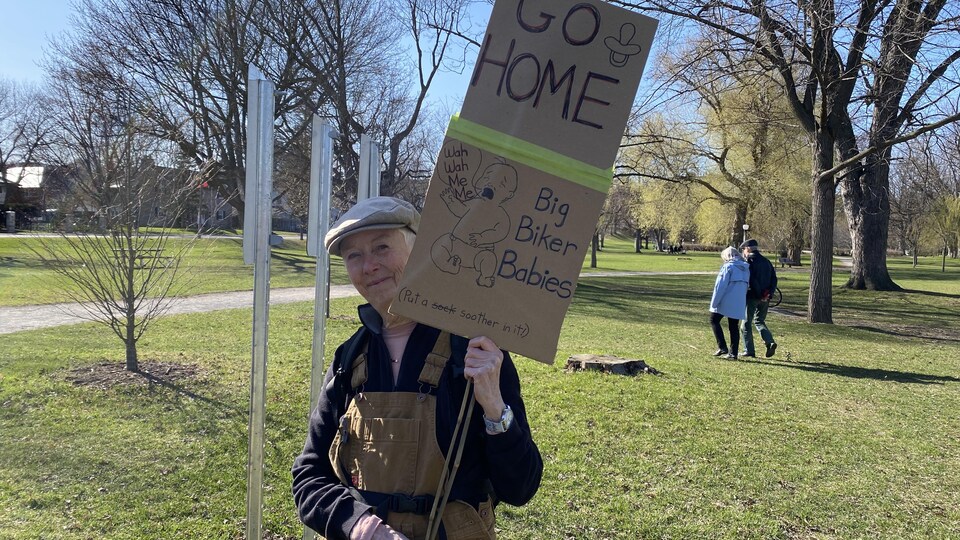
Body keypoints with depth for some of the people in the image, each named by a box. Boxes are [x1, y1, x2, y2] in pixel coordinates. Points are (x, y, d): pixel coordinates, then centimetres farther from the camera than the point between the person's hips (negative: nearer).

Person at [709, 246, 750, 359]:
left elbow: (720, 286, -13)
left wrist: (714, 302, -11)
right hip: (739, 303, 7)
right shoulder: (746, 269, 13)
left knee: (714, 320, 7)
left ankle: (722, 347, -1)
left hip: (725, 302, -7)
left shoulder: (728, 267, -9)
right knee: (734, 327, 10)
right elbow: (746, 286, 16)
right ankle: (733, 353, 9)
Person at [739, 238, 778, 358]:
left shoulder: (749, 260, -8)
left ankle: (749, 350, 4)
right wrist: (769, 294, 2)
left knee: (746, 322, 4)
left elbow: (752, 280, -17)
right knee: (759, 321, 19)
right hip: (765, 298, 6)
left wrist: (759, 294, -12)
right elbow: (774, 279, 8)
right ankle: (770, 342, -3)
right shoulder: (767, 262, 14)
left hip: (752, 297, -6)